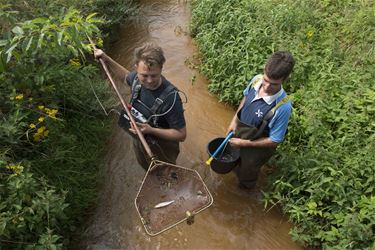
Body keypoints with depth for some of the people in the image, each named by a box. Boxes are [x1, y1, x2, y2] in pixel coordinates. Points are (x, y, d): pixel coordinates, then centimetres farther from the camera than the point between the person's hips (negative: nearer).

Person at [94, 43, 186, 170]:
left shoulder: (170, 97, -38)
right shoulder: (137, 78, -20)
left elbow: (181, 134, -29)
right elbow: (126, 75, 8)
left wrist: (151, 130, -37)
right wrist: (106, 59, -1)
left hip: (161, 149, -6)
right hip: (138, 140, 6)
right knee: (145, 167, 36)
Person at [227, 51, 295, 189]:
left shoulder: (283, 107, -38)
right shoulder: (256, 80, -22)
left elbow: (274, 141, -25)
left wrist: (244, 143, -22)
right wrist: (234, 120, -4)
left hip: (256, 148, -4)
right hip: (240, 131, 5)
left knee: (246, 174, 26)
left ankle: (245, 190, 60)